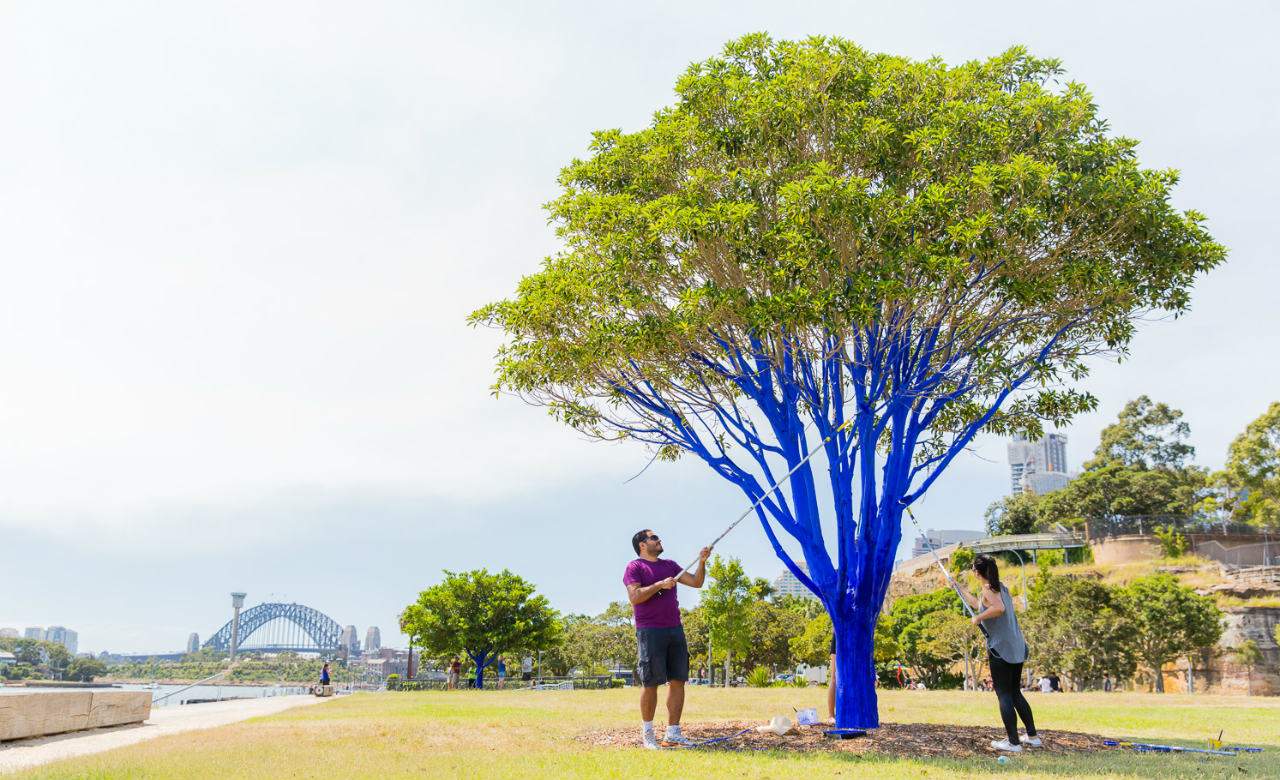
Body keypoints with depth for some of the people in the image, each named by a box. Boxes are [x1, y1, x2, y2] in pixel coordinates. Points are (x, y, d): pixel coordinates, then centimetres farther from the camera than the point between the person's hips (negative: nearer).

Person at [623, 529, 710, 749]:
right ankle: (647, 733, 12)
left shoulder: (670, 565, 19)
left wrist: (701, 562, -1)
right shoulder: (635, 567, -1)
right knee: (650, 683, -3)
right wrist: (659, 585, -17)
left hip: (675, 629, 6)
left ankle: (673, 733, 10)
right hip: (649, 631, -6)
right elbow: (634, 597, -14)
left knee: (678, 680, 3)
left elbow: (696, 582, 13)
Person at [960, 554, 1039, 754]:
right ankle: (1032, 736, 23)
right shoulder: (1002, 588, 16)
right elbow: (980, 605, 30)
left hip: (1001, 649, -8)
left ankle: (1013, 742, -1)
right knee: (1015, 692, 19)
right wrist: (961, 590, 37)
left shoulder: (988, 589, -10)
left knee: (1004, 695, -2)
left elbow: (999, 608, -31)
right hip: (1017, 648, 8)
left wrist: (978, 617, -18)